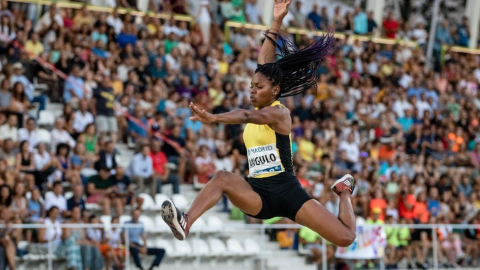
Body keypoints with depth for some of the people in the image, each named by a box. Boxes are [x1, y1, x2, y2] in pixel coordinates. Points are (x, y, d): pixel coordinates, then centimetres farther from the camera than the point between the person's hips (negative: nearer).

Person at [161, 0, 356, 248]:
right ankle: (185, 225, -50)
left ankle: (343, 190, 24)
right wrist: (276, 22, 7)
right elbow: (264, 64, 8)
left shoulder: (279, 112, -9)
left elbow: (247, 116, -29)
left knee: (345, 238, -10)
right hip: (257, 192, 5)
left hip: (285, 189, -5)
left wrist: (213, 118, -46)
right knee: (222, 178, -30)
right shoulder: (259, 109, 11)